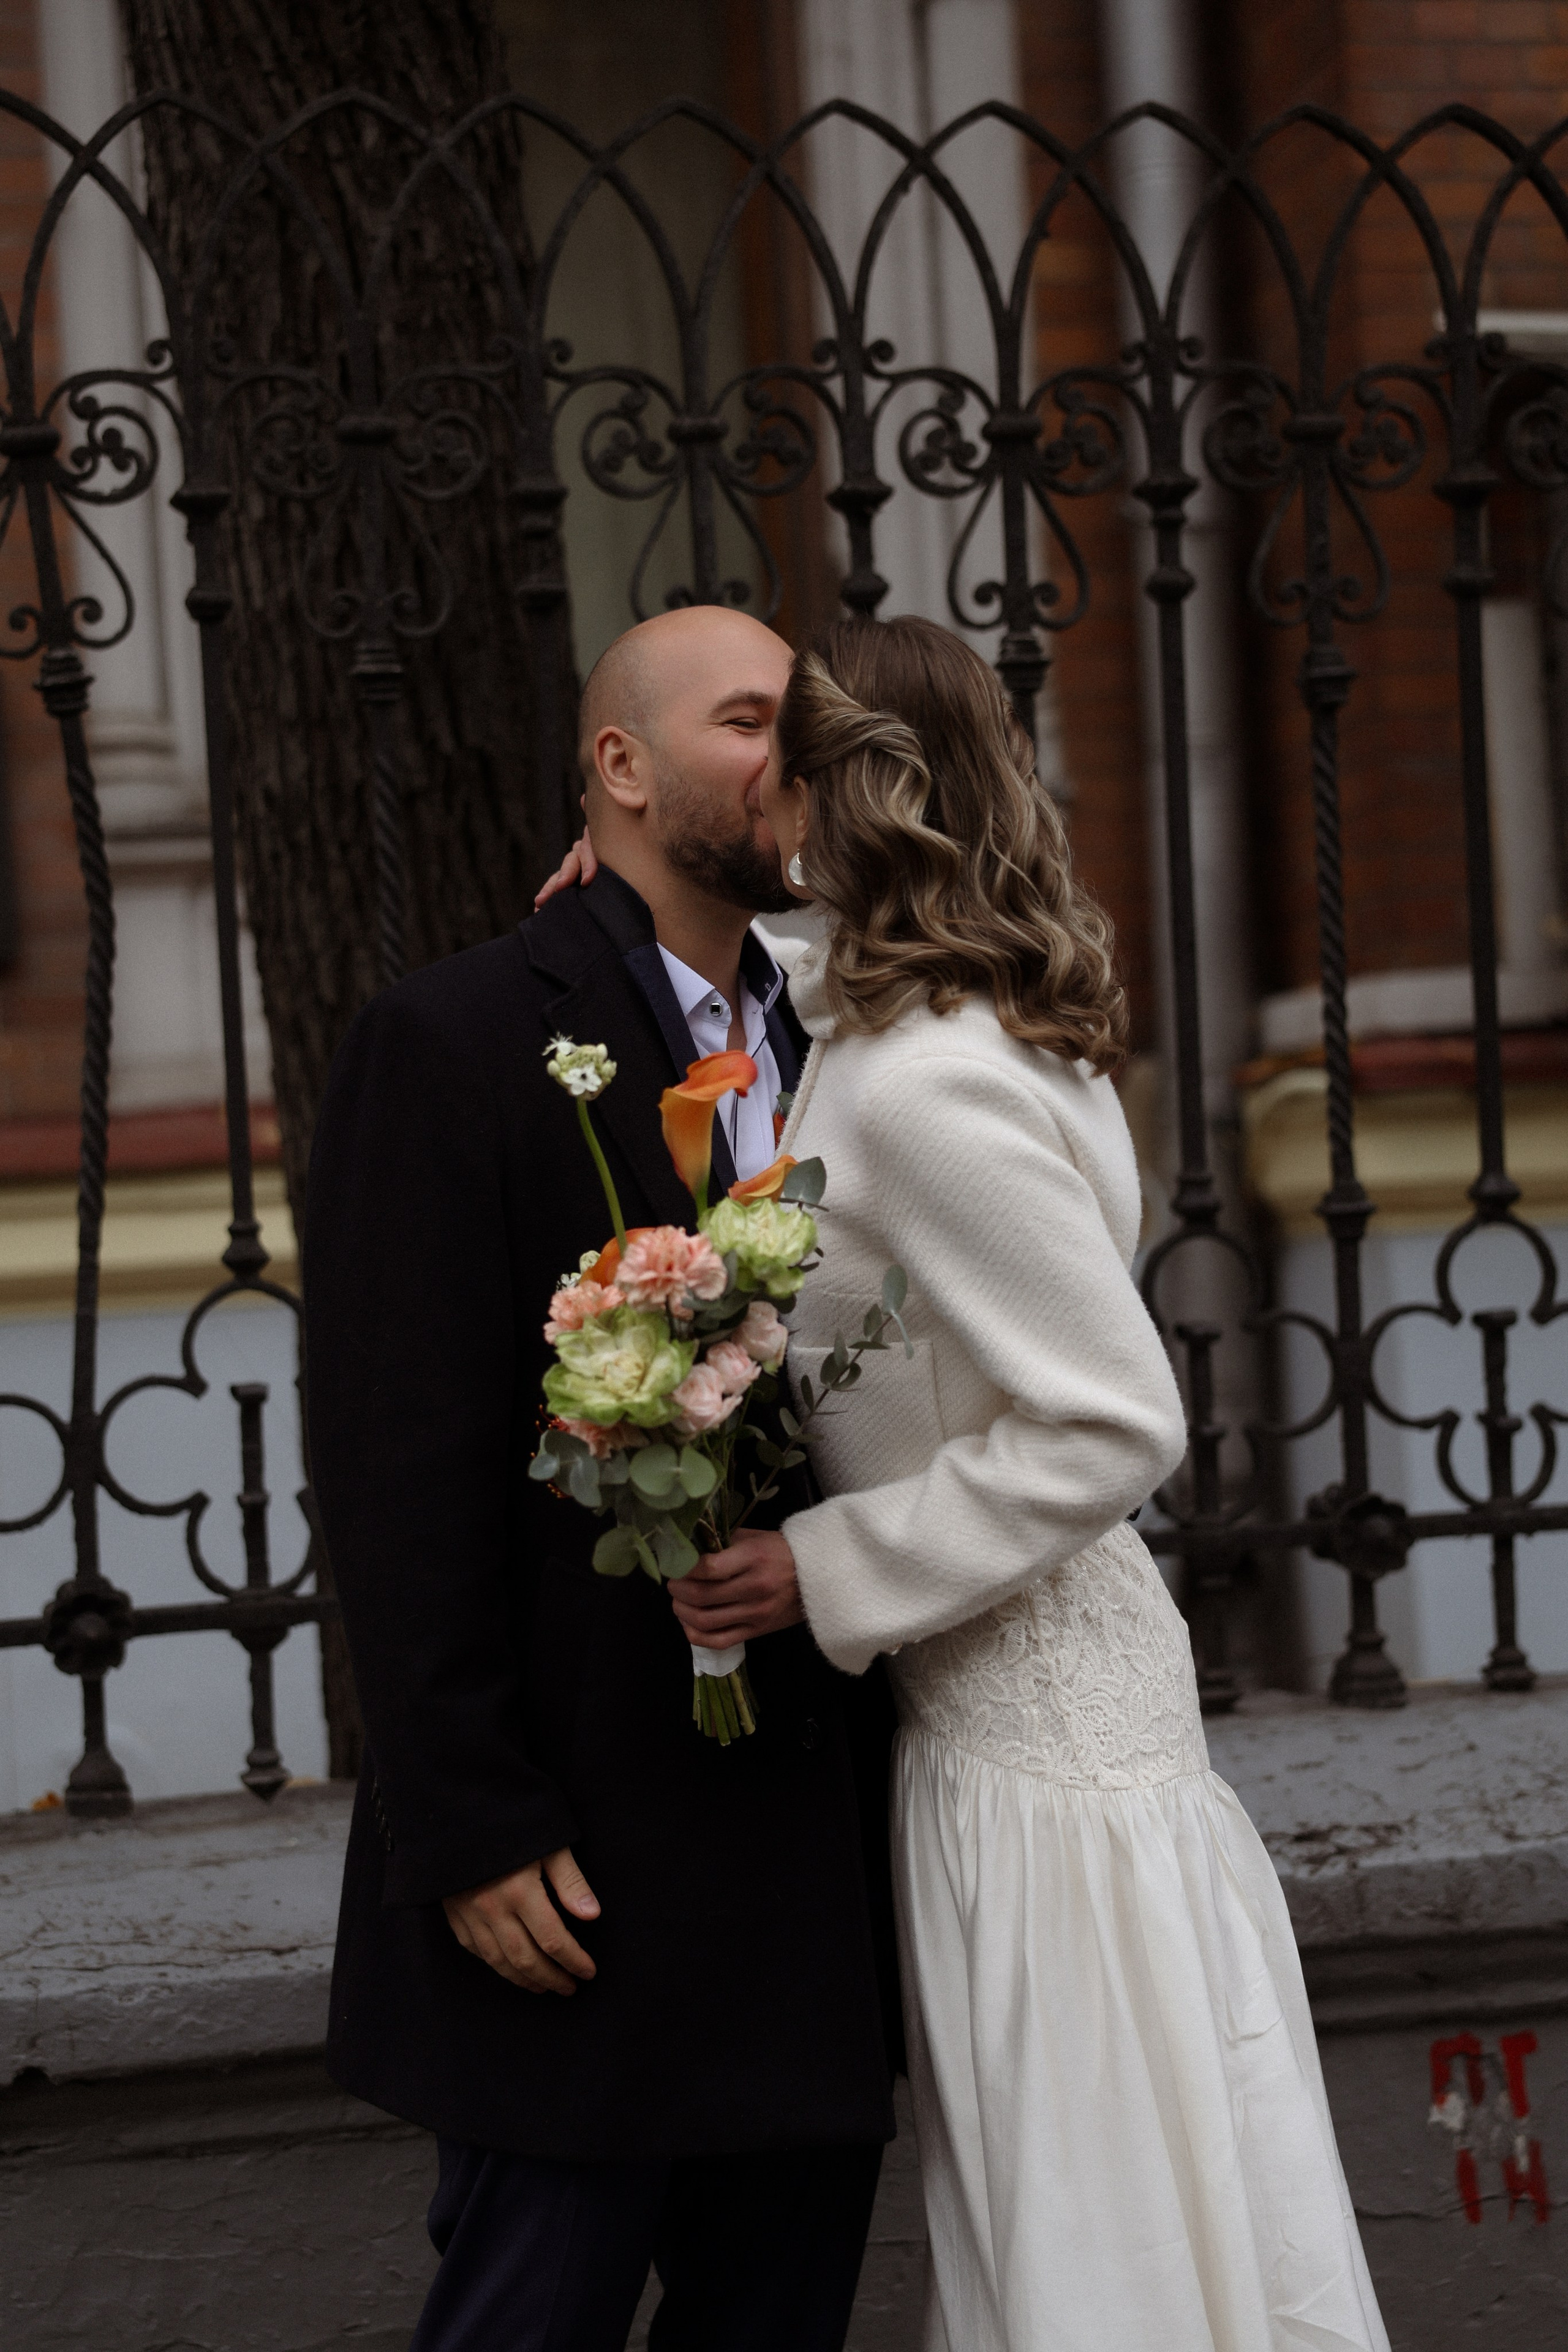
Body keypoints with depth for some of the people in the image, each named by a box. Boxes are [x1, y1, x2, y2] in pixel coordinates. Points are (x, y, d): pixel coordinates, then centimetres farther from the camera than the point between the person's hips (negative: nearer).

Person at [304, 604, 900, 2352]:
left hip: (823, 1862, 7)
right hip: (590, 1878, -7)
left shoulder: (816, 1054, 14)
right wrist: (474, 1833, -15)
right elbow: (396, 1475, -13)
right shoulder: (450, 1044, -8)